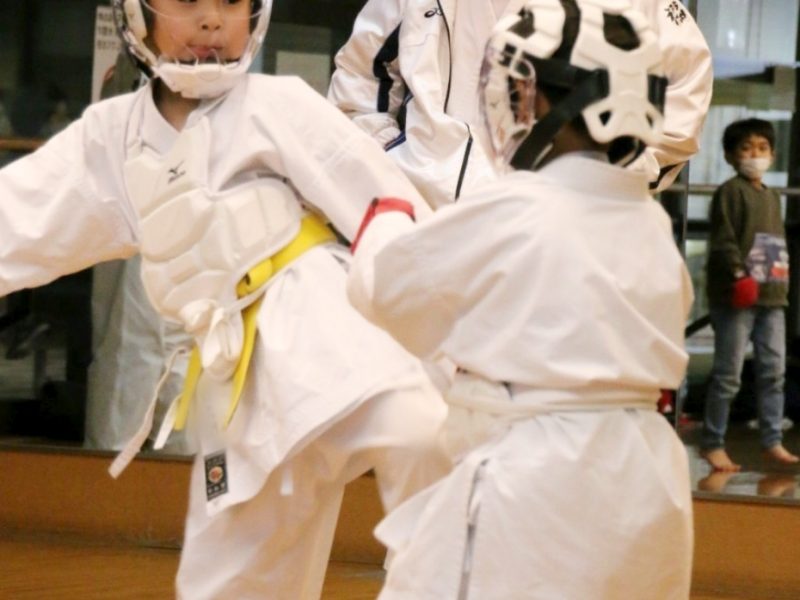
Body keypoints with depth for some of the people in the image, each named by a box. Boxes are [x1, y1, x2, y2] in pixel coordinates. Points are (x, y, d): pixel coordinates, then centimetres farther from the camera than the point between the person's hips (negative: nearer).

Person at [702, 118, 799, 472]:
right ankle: (713, 444, 1)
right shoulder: (730, 192, -6)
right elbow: (723, 240, -14)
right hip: (736, 296, -7)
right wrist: (739, 274, -23)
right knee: (728, 375, -5)